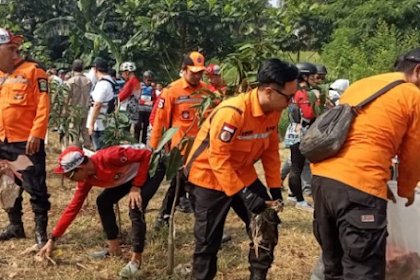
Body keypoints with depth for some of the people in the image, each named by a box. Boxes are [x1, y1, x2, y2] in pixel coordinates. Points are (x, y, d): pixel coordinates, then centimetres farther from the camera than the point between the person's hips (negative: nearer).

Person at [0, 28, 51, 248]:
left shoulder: (33, 70, -7)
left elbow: (43, 105, -12)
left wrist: (36, 134, -19)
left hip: (27, 141, -7)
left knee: (35, 187, 0)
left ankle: (41, 230, 11)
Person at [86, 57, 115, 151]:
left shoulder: (102, 84, -17)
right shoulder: (110, 82, 13)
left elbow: (97, 105, -21)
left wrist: (91, 124, -18)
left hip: (99, 125, -10)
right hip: (107, 124, 10)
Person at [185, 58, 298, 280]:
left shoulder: (274, 112, -8)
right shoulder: (232, 112, -32)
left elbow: (271, 150, 2)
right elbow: (218, 159, -30)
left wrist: (275, 188, -3)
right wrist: (243, 193, -30)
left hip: (242, 174, 7)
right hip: (210, 175, -7)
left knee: (267, 227, 4)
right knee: (208, 240, 0)